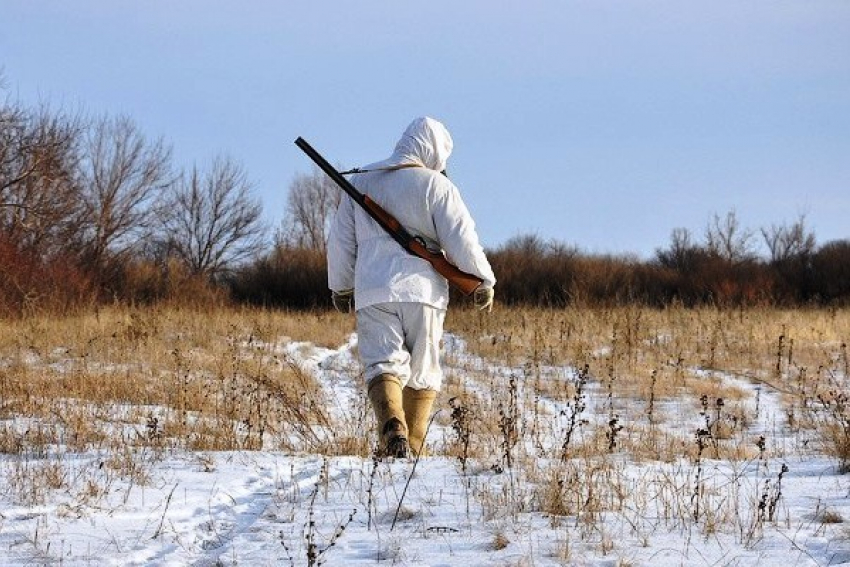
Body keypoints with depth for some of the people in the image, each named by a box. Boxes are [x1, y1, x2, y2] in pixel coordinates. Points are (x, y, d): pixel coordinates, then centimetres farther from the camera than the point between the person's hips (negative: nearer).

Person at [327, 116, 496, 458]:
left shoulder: (360, 182, 13)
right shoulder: (435, 185, -1)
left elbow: (341, 241, 18)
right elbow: (461, 238, -5)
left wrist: (341, 288, 30)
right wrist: (483, 281, 8)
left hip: (373, 292, 2)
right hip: (423, 290, -2)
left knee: (383, 365, -5)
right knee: (422, 372, 10)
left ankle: (393, 429, -32)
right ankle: (412, 447, 6)